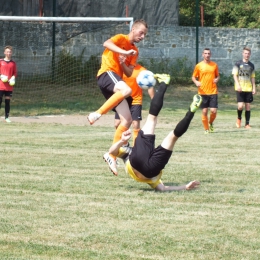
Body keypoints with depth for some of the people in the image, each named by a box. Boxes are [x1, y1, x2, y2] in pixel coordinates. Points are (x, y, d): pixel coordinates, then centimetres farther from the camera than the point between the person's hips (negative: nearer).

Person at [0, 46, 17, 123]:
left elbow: (15, 73, 13)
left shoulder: (13, 63, 11)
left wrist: (13, 78, -7)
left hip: (9, 85, 2)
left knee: (8, 101, 5)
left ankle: (7, 117, 9)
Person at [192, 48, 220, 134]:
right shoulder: (199, 66, 2)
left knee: (213, 111, -9)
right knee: (204, 111, 0)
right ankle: (206, 129, 13)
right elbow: (193, 77, 7)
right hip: (203, 92, -1)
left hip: (213, 91, 1)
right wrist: (196, 82, -14)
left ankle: (210, 123, 21)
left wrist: (217, 79, -6)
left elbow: (217, 76, 17)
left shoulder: (214, 65, 6)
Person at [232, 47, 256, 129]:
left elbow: (253, 77, 16)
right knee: (240, 106, -13)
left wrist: (254, 88, 8)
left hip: (249, 88, 4)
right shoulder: (238, 64, 0)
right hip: (240, 88, -4)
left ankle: (247, 124, 10)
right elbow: (235, 75, -3)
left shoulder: (251, 65, 12)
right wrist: (238, 85, -16)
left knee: (248, 106, 3)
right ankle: (239, 119, 15)